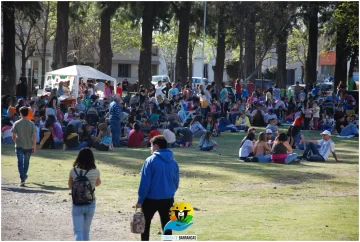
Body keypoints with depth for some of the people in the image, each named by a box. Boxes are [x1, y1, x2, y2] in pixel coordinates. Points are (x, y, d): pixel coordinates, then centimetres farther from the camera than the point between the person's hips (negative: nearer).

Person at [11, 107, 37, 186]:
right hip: (29, 146, 1)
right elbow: (34, 136, -5)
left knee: (20, 163, -2)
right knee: (26, 162, 19)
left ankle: (22, 179, -16)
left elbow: (13, 136, -2)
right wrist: (34, 147, 3)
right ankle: (24, 176, 37)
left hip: (19, 146, -1)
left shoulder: (16, 123, -5)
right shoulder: (31, 124, -5)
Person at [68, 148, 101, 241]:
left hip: (77, 205, -2)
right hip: (90, 204, 2)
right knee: (86, 231, 19)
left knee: (78, 231, -3)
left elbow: (70, 186, 4)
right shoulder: (95, 172, -10)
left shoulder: (73, 171, -11)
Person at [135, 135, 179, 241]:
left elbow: (145, 182, -13)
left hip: (151, 199, -4)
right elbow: (176, 182, 11)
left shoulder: (151, 160, -13)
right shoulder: (173, 162, 4)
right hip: (168, 199, 4)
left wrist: (140, 200, -7)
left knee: (145, 224, 14)